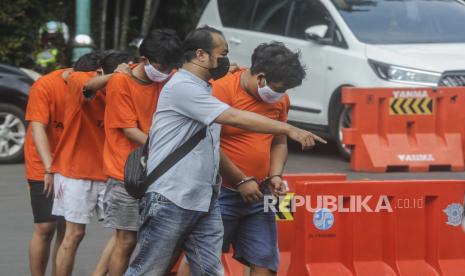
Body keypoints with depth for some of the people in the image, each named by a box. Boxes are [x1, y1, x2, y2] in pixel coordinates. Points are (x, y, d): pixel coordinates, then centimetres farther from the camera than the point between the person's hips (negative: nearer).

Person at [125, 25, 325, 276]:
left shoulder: (203, 90, 17)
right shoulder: (182, 87, -13)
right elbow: (235, 118, -19)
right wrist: (289, 130, -17)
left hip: (205, 200, 9)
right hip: (171, 198, -9)